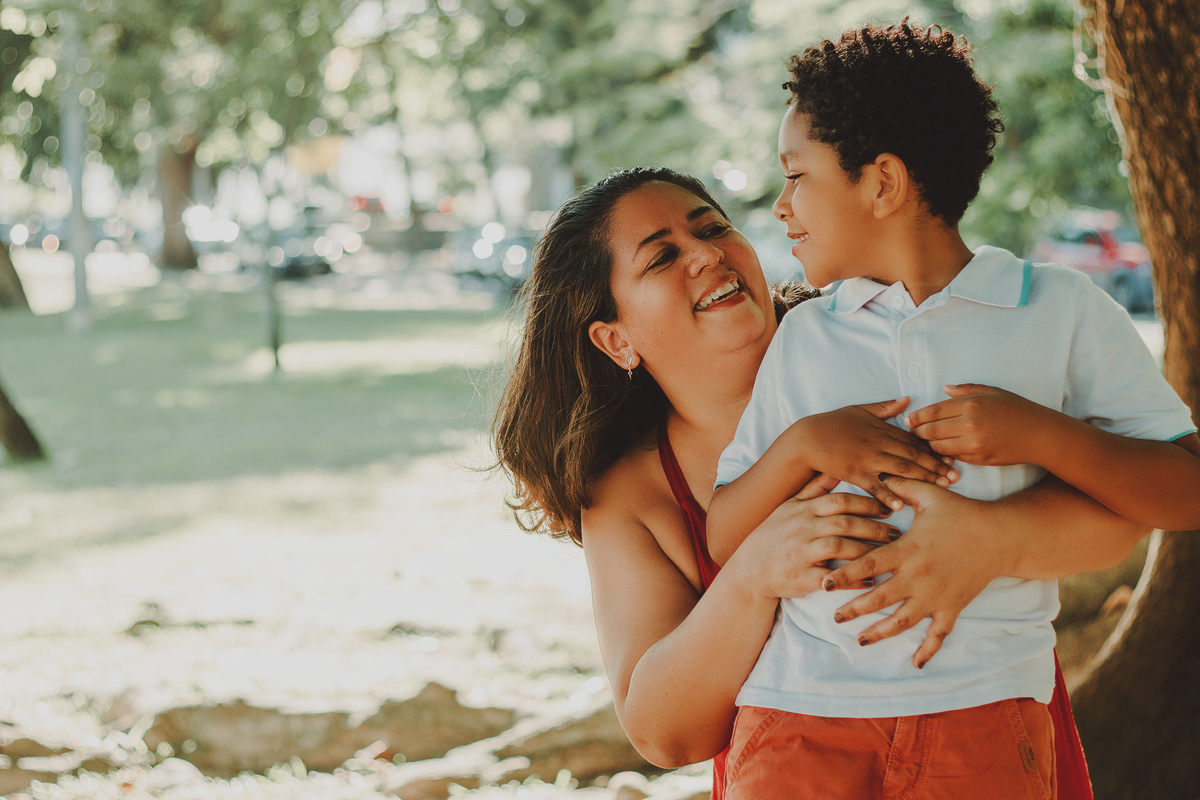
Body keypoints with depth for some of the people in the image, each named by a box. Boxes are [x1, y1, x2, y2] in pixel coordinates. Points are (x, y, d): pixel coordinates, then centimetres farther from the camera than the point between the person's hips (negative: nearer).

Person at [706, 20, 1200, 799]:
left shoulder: (1060, 311, 6)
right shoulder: (803, 337, 14)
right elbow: (723, 541, 10)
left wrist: (1039, 434, -12)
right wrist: (799, 444, -8)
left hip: (981, 707, -2)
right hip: (798, 704, 2)